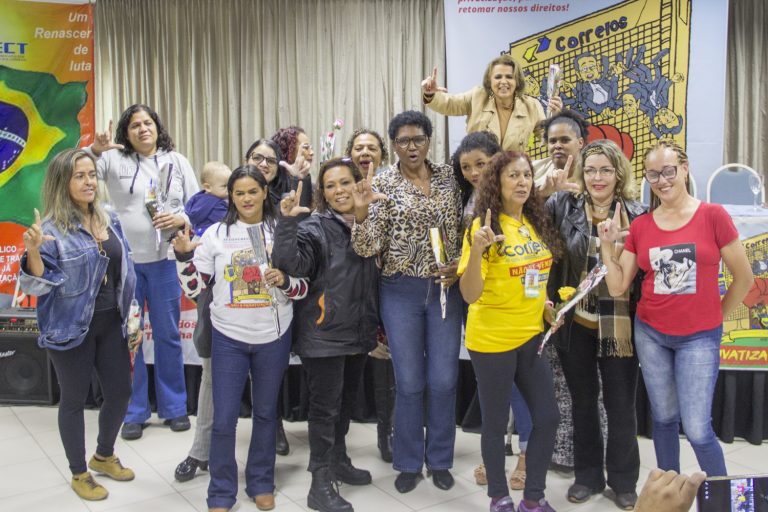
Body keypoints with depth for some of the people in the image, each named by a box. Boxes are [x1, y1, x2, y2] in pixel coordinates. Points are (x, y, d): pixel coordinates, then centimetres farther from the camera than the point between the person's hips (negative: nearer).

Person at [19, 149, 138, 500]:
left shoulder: (110, 219, 4)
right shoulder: (51, 229, -14)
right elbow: (37, 286, -15)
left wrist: (133, 320, 11)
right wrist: (33, 250, -33)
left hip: (111, 324, 6)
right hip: (72, 328, -5)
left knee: (121, 393, 13)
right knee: (74, 400, 10)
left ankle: (104, 456, 39)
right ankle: (79, 473, 31)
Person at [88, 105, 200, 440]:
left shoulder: (178, 162, 7)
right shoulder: (114, 159, 1)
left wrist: (182, 219, -13)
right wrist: (95, 149, -25)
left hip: (164, 259, 1)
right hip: (124, 260, -1)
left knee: (168, 334, 10)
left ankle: (174, 407, 26)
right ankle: (133, 412, 23)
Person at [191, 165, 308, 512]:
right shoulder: (216, 233, -2)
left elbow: (303, 287, 2)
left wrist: (285, 281, -19)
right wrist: (185, 254, -12)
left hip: (273, 336, 1)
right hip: (228, 336, 0)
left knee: (266, 412, 15)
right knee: (224, 418, 3)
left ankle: (261, 483, 33)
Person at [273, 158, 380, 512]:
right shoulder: (314, 228, -10)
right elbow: (291, 264, -26)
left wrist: (377, 325, 18)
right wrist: (287, 222, -37)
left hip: (359, 333, 6)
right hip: (324, 334, -6)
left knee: (347, 401, 20)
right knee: (325, 407, 2)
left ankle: (338, 460, 39)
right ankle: (320, 483, 14)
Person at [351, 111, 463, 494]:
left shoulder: (448, 176, 4)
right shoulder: (382, 184, -5)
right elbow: (367, 248, -12)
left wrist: (459, 265, -6)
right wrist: (360, 212, -29)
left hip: (445, 289, 2)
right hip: (401, 291, -2)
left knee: (444, 380, 7)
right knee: (409, 381, 6)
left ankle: (439, 459, 28)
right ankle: (408, 462, 26)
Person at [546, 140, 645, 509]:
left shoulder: (637, 214, -1)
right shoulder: (563, 207, -1)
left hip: (619, 326, -1)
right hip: (575, 324, 1)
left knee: (620, 405, 10)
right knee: (583, 402, 15)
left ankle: (623, 481, 31)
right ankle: (588, 475, 34)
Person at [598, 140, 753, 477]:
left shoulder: (713, 215, -7)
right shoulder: (640, 226, 1)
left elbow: (744, 278, 0)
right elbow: (617, 287, -1)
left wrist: (717, 317, 7)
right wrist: (608, 245, -8)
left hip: (699, 338, -3)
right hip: (650, 335, 3)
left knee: (697, 429, -3)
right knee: (664, 419, 15)